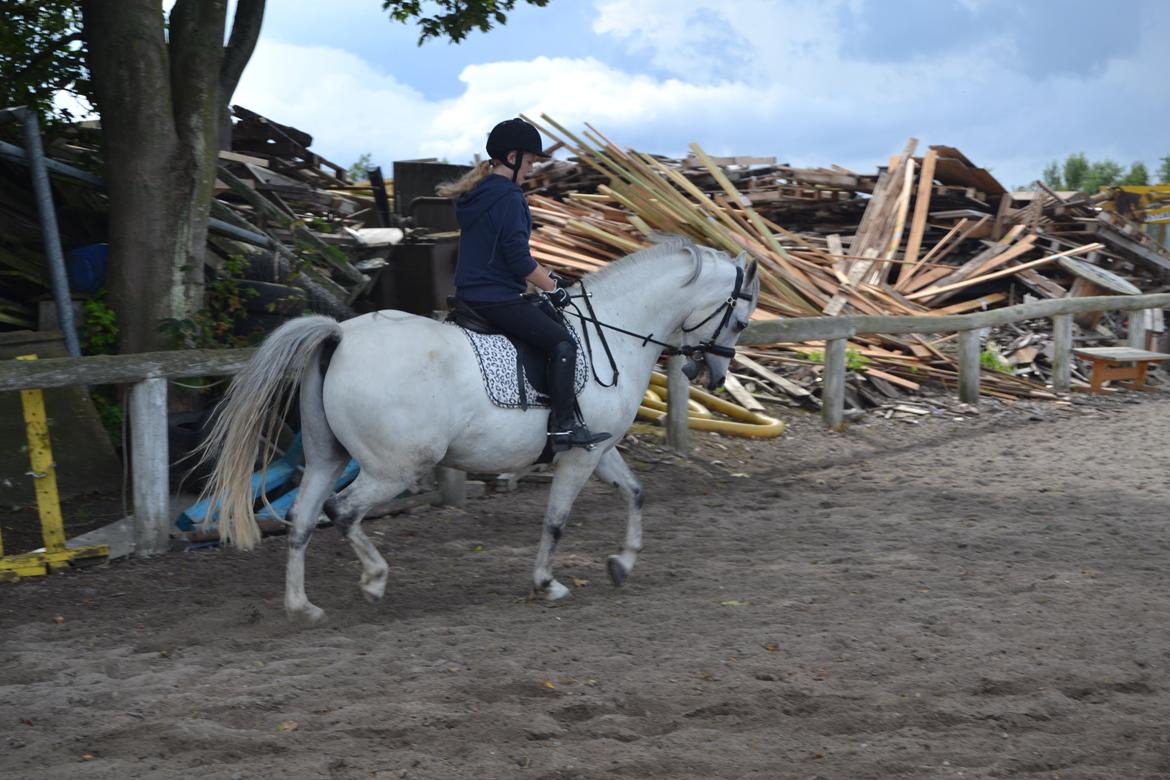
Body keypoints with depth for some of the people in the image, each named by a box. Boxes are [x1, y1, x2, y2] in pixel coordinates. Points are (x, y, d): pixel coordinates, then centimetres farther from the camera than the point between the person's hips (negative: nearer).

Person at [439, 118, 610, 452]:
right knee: (562, 341, -9)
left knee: (548, 318, 25)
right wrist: (554, 288, -7)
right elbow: (518, 259, -20)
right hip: (497, 298, -10)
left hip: (470, 295, 10)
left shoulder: (475, 194, 13)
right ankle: (564, 426, -14)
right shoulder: (508, 197, -16)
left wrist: (543, 275, 22)